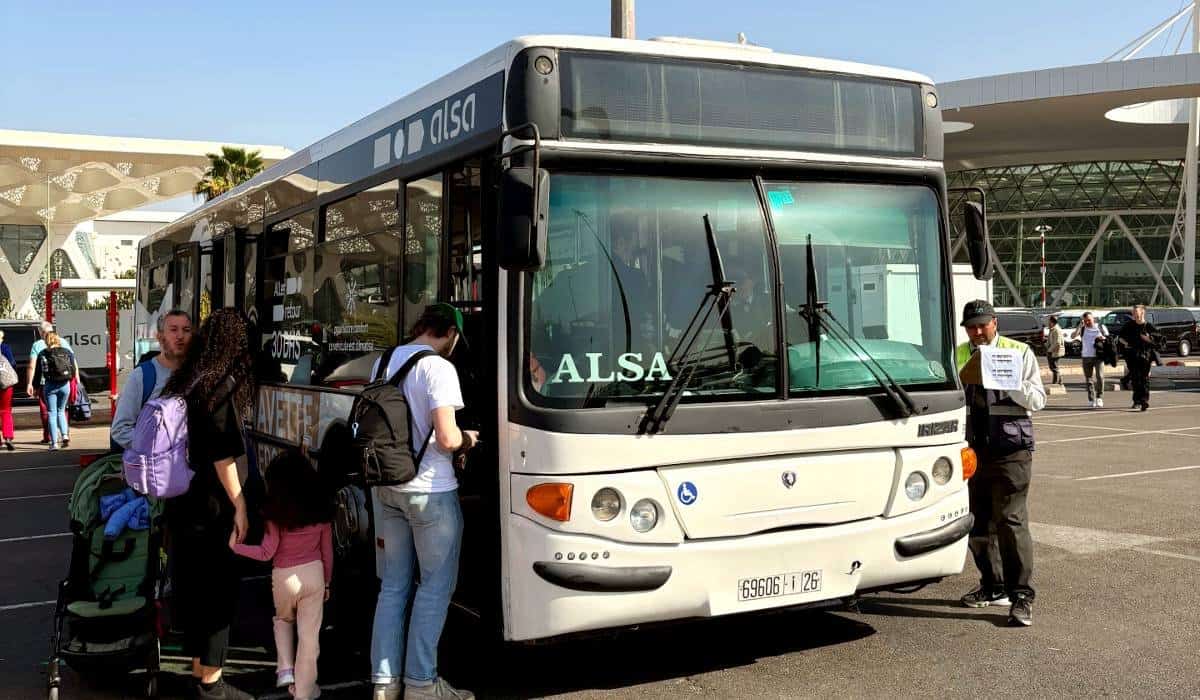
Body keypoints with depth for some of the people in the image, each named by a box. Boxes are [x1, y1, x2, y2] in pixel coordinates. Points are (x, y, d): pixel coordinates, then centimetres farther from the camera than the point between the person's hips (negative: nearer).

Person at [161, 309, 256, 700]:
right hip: (210, 506, -8)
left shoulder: (185, 381, 9)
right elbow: (223, 454, -17)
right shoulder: (223, 383, -13)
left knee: (194, 587, 15)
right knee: (218, 590, 0)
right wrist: (239, 505, -13)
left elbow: (191, 442, 14)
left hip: (181, 501, 8)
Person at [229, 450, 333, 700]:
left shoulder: (276, 510, -9)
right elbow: (327, 550, 6)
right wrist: (327, 581, 16)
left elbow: (267, 552, -11)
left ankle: (285, 669, 14)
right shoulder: (320, 506, 1)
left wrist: (235, 546, -2)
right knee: (309, 633, 7)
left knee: (283, 620, 28)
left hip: (284, 576, -1)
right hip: (314, 573, 2)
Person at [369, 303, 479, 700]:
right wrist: (468, 440, -1)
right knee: (436, 585, 5)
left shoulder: (383, 363, 9)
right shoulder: (438, 368, -15)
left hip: (386, 487, 7)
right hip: (429, 490, -7)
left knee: (393, 585, 14)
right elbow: (447, 439, -21)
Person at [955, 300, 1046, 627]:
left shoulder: (1020, 353, 1)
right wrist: (963, 381, -11)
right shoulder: (957, 355, 10)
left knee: (1011, 521, -10)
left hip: (1010, 449, -4)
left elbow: (1038, 400, -3)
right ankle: (993, 587, 27)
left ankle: (1021, 596, -3)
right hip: (972, 448, 5)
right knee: (978, 523, 11)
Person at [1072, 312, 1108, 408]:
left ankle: (1099, 398, -12)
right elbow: (1073, 336, -5)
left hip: (1098, 356, -2)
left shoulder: (1100, 327, 7)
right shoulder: (1082, 329, 9)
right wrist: (1079, 327, -14)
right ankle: (1091, 400, 13)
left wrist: (1104, 338, -9)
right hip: (1086, 357, 2)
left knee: (1099, 376, -18)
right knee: (1089, 379, 6)